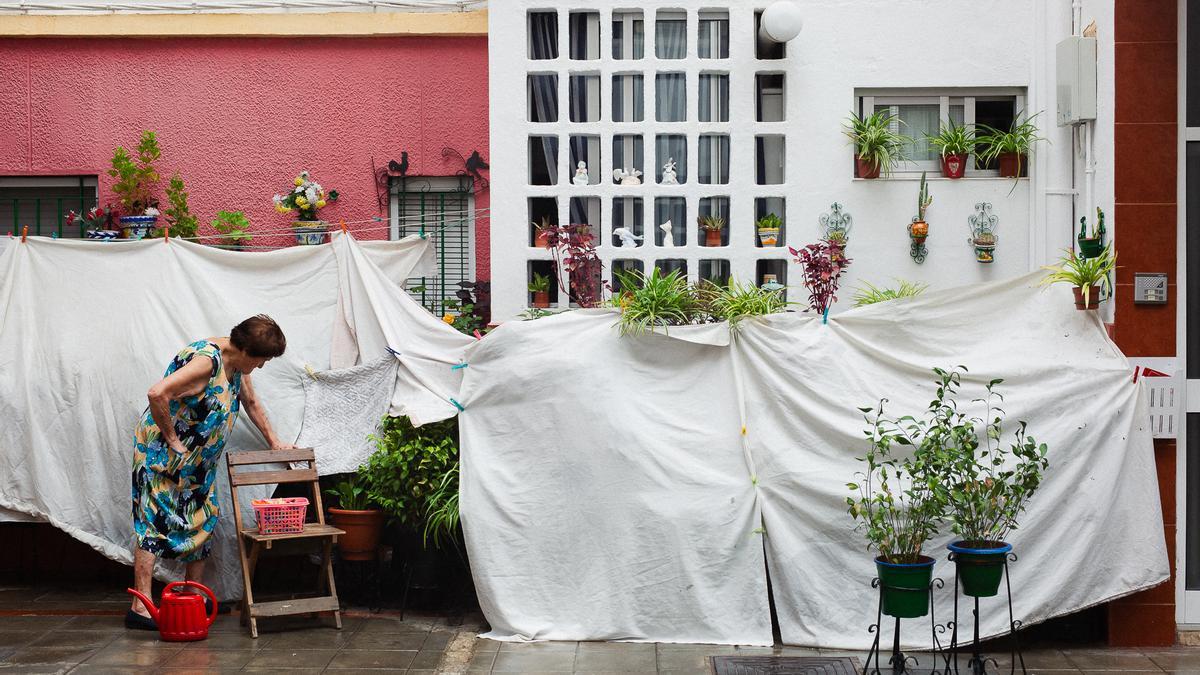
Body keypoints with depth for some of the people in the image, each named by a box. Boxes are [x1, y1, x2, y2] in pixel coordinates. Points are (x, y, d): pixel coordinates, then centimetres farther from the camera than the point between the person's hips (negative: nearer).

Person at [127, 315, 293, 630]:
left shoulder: (236, 362, 2)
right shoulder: (206, 361, -28)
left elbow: (251, 402, 20)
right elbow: (157, 394, -36)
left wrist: (274, 442, 20)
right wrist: (172, 440, -25)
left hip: (199, 460, 10)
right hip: (162, 453, -9)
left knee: (202, 522, 10)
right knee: (154, 522, -10)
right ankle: (140, 607, -11)